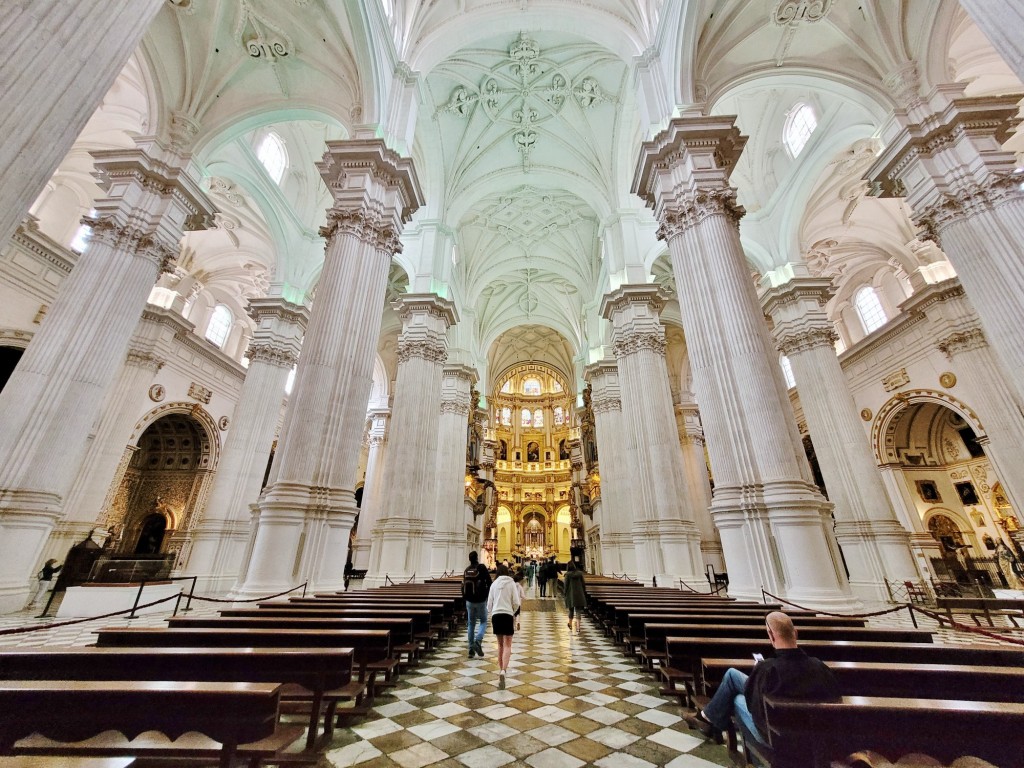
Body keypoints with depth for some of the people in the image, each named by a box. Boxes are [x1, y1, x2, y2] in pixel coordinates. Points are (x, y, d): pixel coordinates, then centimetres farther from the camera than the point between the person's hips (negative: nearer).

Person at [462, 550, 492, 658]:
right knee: (483, 621, 10)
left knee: (471, 624, 13)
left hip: (469, 601, 4)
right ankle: (478, 641, -10)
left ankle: (471, 648, 14)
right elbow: (489, 582, -12)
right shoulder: (481, 567, -12)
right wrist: (487, 594, 3)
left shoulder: (466, 570, 2)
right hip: (481, 600, -4)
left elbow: (464, 586, 8)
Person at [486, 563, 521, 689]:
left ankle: (500, 670, 24)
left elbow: (489, 603, 9)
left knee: (500, 645, 19)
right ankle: (503, 670, -18)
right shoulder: (511, 584, -2)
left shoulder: (494, 584, 6)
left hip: (495, 615, 3)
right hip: (507, 615, -3)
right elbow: (516, 602, -4)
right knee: (507, 645, 1)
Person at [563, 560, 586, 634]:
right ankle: (578, 628, -7)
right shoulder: (580, 573, 0)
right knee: (578, 611, 3)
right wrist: (584, 594, 12)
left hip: (571, 595, -1)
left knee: (571, 610, 17)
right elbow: (583, 584, 3)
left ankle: (570, 626, 35)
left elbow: (565, 585, -8)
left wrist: (565, 593, 4)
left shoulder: (568, 575, -8)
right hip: (579, 594, 1)